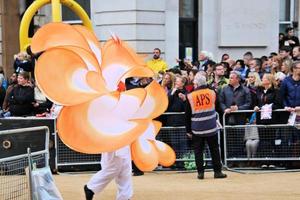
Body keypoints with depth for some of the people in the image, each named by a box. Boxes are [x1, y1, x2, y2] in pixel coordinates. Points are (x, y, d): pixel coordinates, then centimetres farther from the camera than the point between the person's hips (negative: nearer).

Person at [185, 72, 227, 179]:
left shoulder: (190, 96, -6)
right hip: (211, 128, 1)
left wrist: (188, 130, 7)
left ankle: (200, 172, 5)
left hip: (197, 129, -1)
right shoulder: (212, 93, -2)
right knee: (214, 150, 9)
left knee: (198, 151, 7)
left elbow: (187, 115, 0)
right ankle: (217, 171, 10)